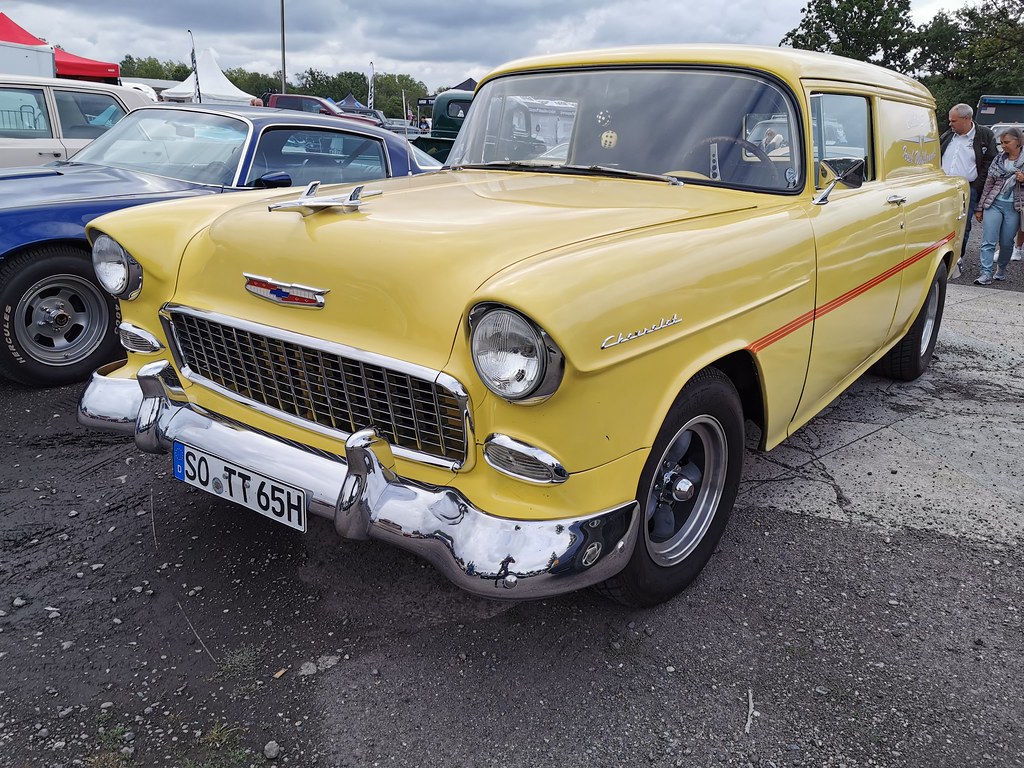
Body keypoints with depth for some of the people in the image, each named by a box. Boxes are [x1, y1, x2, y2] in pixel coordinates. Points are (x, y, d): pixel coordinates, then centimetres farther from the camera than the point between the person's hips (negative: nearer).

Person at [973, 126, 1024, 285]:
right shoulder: (998, 159, 8)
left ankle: (1001, 270, 26)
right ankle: (986, 273, -9)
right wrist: (980, 207, 9)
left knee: (1006, 243, 6)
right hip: (994, 204, 1)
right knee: (988, 241, -7)